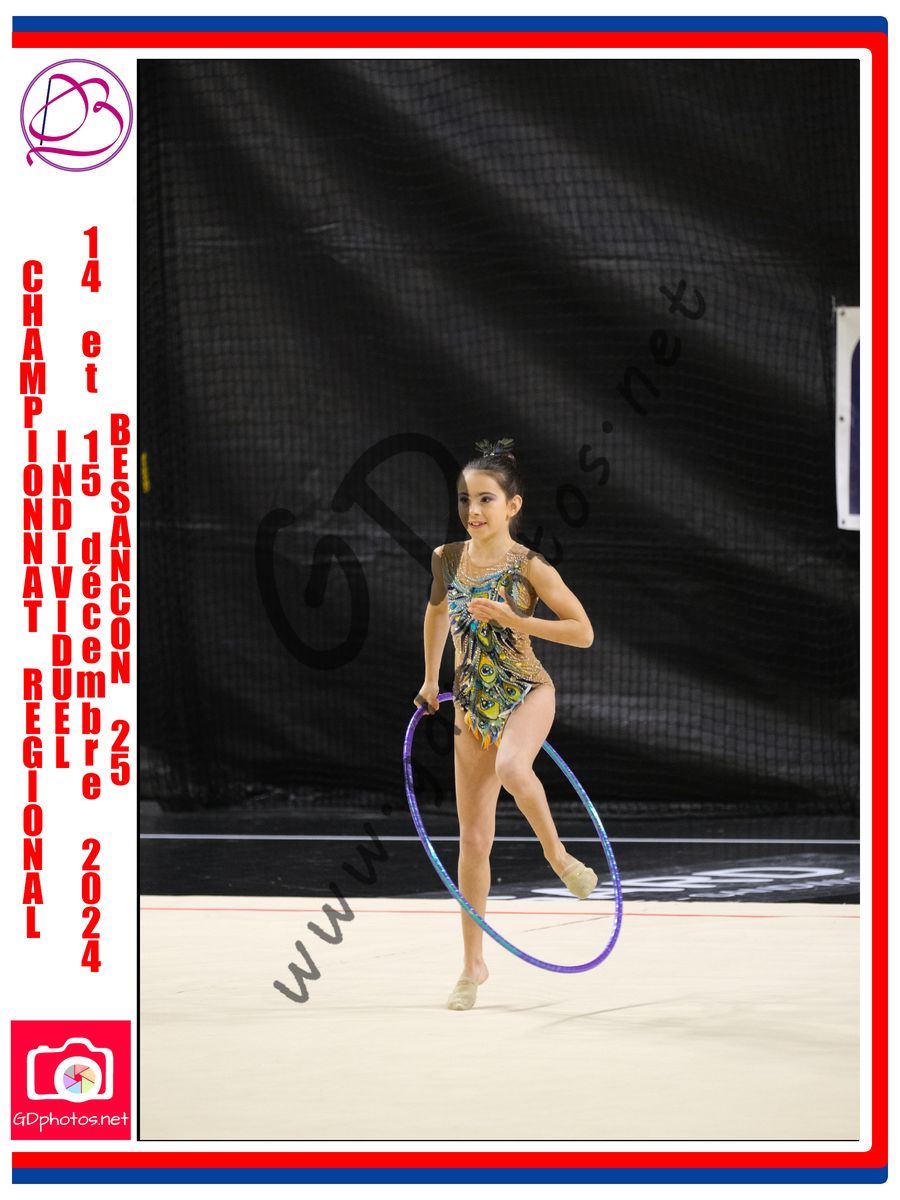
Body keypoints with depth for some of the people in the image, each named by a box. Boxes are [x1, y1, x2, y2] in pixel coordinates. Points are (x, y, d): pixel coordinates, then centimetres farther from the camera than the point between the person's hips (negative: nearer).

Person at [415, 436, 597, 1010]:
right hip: (471, 703, 4)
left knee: (511, 769, -39)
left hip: (526, 690, -4)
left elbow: (583, 632, -10)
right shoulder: (448, 559, 0)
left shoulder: (530, 568, -12)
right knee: (474, 839, 4)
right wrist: (430, 680, 25)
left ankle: (557, 853, -11)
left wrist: (513, 620, -19)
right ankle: (474, 964, 16)